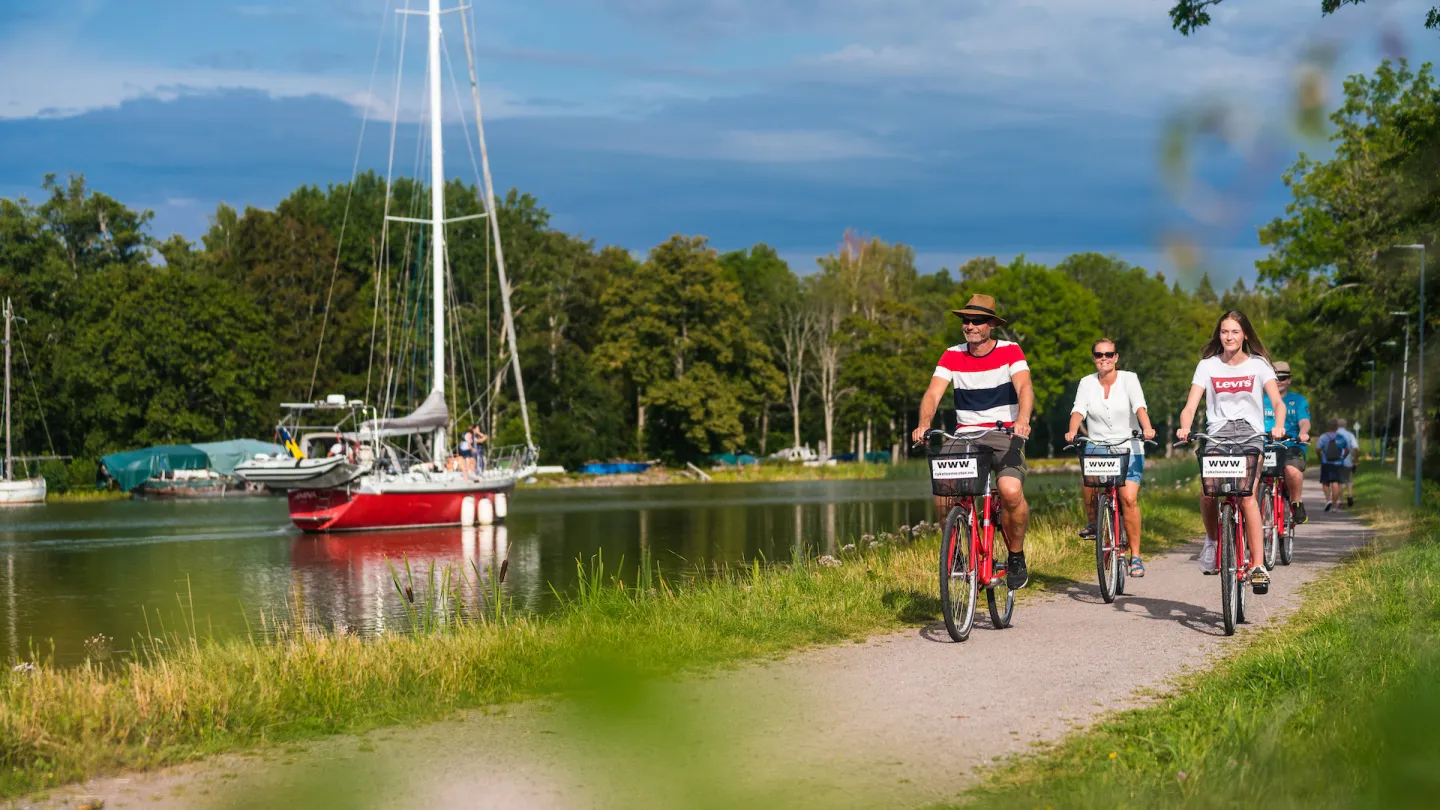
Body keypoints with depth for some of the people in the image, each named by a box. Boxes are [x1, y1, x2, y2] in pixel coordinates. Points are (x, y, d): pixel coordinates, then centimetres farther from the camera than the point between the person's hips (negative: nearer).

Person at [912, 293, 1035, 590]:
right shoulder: (952, 356, 6)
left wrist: (1023, 419, -38)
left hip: (1005, 435, -2)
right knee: (942, 496, -23)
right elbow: (933, 393, -5)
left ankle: (1016, 558, -5)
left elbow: (1024, 388, -17)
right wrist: (924, 423, -27)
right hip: (965, 436, 2)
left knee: (1011, 492, -30)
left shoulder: (1010, 351, -1)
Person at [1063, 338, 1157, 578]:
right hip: (1097, 447, 2)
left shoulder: (1129, 379, -1)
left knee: (1129, 498, -18)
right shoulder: (1087, 383, 5)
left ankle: (1135, 556, -8)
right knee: (1089, 484, -26)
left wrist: (1147, 428, -34)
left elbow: (1139, 407, -15)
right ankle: (1093, 523, 6)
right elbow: (1078, 410, -8)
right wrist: (1072, 432, -28)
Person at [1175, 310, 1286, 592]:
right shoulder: (1208, 365, 9)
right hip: (1217, 434, 1)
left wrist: (1278, 425, -26)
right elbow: (1190, 406, 1)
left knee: (1247, 495, -24)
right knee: (1207, 491, -24)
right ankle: (1212, 539, 6)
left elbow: (1277, 401, -4)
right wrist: (1184, 428, -22)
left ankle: (1258, 565, -26)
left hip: (1250, 434, -1)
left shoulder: (1259, 365, 7)